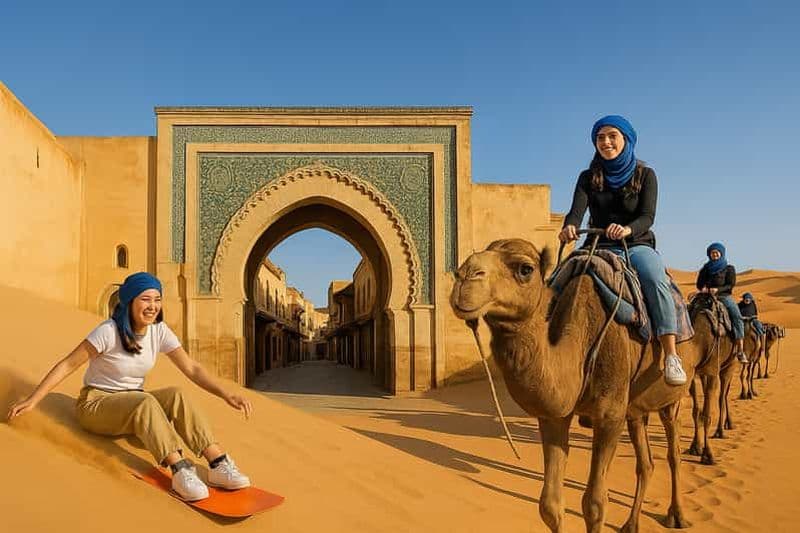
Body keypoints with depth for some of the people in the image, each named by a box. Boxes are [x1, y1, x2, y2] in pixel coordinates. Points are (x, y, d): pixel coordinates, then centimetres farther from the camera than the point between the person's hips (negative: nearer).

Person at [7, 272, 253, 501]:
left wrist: (225, 394, -18)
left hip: (135, 407, 4)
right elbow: (67, 365, -14)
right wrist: (32, 400, -21)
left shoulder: (159, 331, -5)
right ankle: (179, 471, -43)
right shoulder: (109, 331, -19)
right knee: (146, 402, -35)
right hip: (96, 404, -4)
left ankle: (219, 464, -33)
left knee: (175, 395, -26)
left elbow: (191, 368, -8)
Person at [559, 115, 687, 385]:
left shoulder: (645, 175, 6)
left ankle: (671, 356, -34)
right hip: (599, 247, 1)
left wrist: (627, 229, -32)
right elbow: (577, 211, -6)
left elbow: (648, 217, -8)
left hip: (637, 245, -1)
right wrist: (569, 227, -32)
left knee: (656, 280, -34)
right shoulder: (588, 178, 10)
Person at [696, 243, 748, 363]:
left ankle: (740, 351, -24)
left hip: (724, 296, -1)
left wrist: (718, 289, -16)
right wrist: (703, 288, -9)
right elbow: (699, 283, 15)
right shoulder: (705, 269, 19)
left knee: (737, 317, -24)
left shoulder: (729, 268, 13)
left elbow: (731, 285, 2)